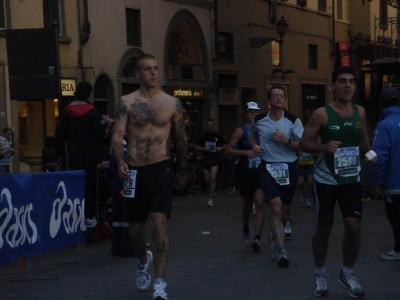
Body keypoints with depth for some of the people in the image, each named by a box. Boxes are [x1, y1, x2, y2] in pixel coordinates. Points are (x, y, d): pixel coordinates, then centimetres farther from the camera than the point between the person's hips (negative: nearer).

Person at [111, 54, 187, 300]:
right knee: (136, 227, 13)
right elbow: (117, 136, -8)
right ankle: (143, 261, 46)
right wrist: (120, 162, -25)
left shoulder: (172, 103, 2)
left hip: (161, 169, -1)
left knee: (159, 223, -14)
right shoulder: (127, 103, 0)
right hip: (135, 170, 1)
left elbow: (181, 139, 12)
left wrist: (183, 169, 18)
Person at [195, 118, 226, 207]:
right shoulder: (203, 135, 1)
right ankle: (212, 192, 37)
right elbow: (196, 146, 8)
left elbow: (225, 145, 15)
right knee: (207, 180, 6)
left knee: (213, 178, -15)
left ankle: (211, 199, -11)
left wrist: (221, 148, -7)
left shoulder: (218, 135, 2)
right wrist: (203, 149, -11)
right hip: (205, 160, 2)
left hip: (215, 160, -2)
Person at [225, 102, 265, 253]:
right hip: (245, 171, -1)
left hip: (261, 172, 1)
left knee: (259, 204, -14)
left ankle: (257, 239, -19)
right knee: (247, 205, 13)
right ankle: (245, 231, 41)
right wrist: (245, 152, -18)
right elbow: (228, 150, -5)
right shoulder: (240, 131, -1)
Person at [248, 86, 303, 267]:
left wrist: (287, 140, -21)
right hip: (268, 168, -1)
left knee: (284, 213, 13)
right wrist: (254, 146, 5)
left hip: (289, 168, 1)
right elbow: (251, 134, 24)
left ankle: (274, 237, 43)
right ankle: (281, 250, -16)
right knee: (276, 209, -17)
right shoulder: (258, 120, 2)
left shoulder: (293, 121, -4)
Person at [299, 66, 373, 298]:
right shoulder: (322, 114, -12)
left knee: (354, 226, -6)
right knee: (324, 227, 7)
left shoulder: (360, 112, 2)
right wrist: (324, 146, -27)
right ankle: (320, 274, 26)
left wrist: (371, 153, 0)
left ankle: (348, 273, 15)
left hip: (352, 179, 3)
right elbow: (304, 143, -10)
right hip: (326, 180, -3)